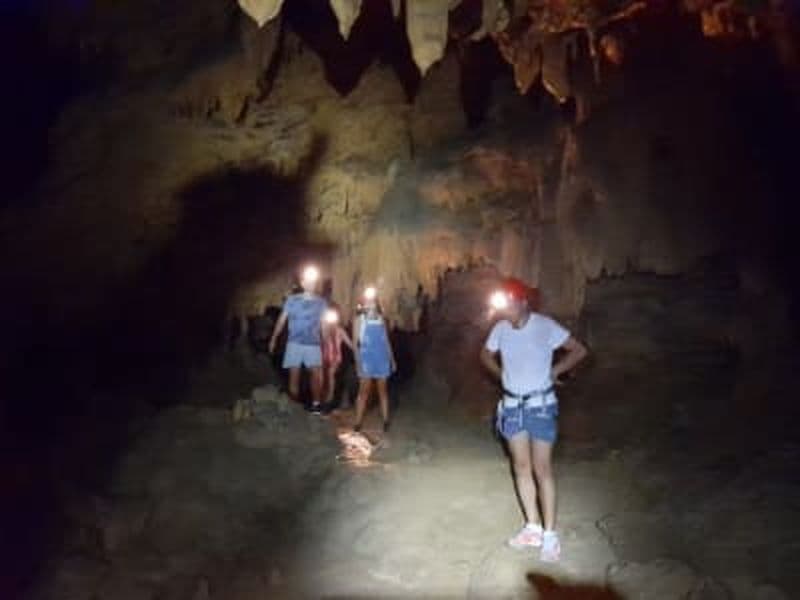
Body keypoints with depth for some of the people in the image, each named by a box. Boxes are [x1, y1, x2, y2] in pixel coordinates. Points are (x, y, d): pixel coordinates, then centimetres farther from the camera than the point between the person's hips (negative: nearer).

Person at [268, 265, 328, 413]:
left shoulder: (321, 302, 6)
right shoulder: (292, 300, 4)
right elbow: (282, 320, 5)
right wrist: (273, 339, 2)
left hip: (313, 345, 1)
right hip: (294, 344, 0)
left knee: (316, 374, -7)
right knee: (294, 375, 1)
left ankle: (316, 404, 2)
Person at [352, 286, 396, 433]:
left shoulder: (381, 319, 9)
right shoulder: (359, 319, -1)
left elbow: (386, 340, 13)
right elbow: (355, 341, -4)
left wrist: (392, 359, 10)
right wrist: (358, 362, -12)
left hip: (382, 359, 3)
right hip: (366, 359, -3)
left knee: (382, 390, 8)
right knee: (364, 390, -3)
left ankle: (385, 421, 14)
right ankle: (358, 423, 1)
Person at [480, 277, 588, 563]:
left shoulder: (545, 326, -15)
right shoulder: (500, 328, -2)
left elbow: (579, 350, -10)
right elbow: (486, 354, 17)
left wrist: (554, 371, -11)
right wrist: (502, 374, 5)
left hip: (540, 405, -5)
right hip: (512, 405, 5)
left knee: (542, 469, -3)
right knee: (521, 467, 10)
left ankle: (550, 534, 6)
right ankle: (533, 527, 22)